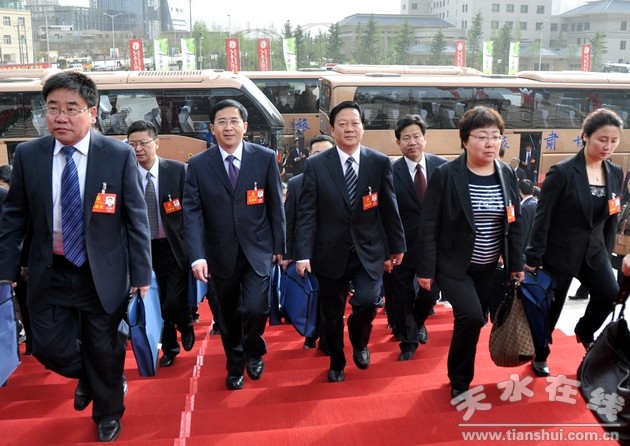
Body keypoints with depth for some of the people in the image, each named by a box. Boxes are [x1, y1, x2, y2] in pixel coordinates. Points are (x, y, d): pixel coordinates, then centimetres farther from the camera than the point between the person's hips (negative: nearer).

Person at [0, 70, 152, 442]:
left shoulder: (120, 155, -11)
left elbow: (137, 220, -7)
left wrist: (141, 275, -7)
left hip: (103, 274, -2)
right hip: (49, 274, 3)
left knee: (104, 350, 11)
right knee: (49, 347, 7)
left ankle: (108, 414, 40)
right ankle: (88, 376, 43)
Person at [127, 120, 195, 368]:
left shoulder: (178, 170, -7)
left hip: (176, 248, -2)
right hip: (145, 249, 2)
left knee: (174, 302, -8)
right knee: (158, 305, 11)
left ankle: (185, 326, 27)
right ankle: (169, 348, 33)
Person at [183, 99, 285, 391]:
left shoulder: (265, 158, -3)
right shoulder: (198, 165, -3)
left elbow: (275, 206, 1)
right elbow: (192, 212, -8)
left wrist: (279, 246, 2)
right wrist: (197, 256, -19)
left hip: (257, 250, -1)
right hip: (221, 253, 1)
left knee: (254, 308, -12)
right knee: (227, 314, 13)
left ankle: (254, 351, 21)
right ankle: (235, 366, 37)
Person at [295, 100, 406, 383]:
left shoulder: (380, 163, -1)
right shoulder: (316, 165, -4)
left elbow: (389, 208, 5)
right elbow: (307, 213, -6)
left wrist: (397, 245, 9)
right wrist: (303, 254, -12)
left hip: (368, 251, 0)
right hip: (331, 252, 0)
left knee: (368, 301, -16)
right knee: (332, 314, 11)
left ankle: (359, 342, 20)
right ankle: (337, 363, 37)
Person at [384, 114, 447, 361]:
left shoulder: (441, 165, -3)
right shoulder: (390, 172, -11)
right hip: (402, 246, -2)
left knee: (430, 292, 11)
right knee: (403, 296, 10)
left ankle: (418, 323, 44)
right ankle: (408, 340, 32)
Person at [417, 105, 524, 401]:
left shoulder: (507, 174, 0)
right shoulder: (446, 175, -15)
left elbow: (515, 222, 8)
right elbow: (428, 225, -13)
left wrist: (517, 264, 7)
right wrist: (426, 269, -14)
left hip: (488, 268, 5)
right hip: (453, 266, -5)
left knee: (475, 322, 12)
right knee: (471, 317, -20)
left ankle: (460, 374, 36)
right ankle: (459, 382, 6)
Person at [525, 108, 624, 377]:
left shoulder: (616, 173, 3)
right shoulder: (562, 172, -15)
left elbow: (611, 219, 11)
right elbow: (542, 217, -15)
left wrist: (607, 254, 10)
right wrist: (533, 258, -15)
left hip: (594, 251, 5)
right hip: (560, 252, -4)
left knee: (610, 293, -18)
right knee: (550, 309, 7)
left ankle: (584, 332, 14)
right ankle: (540, 357, 31)